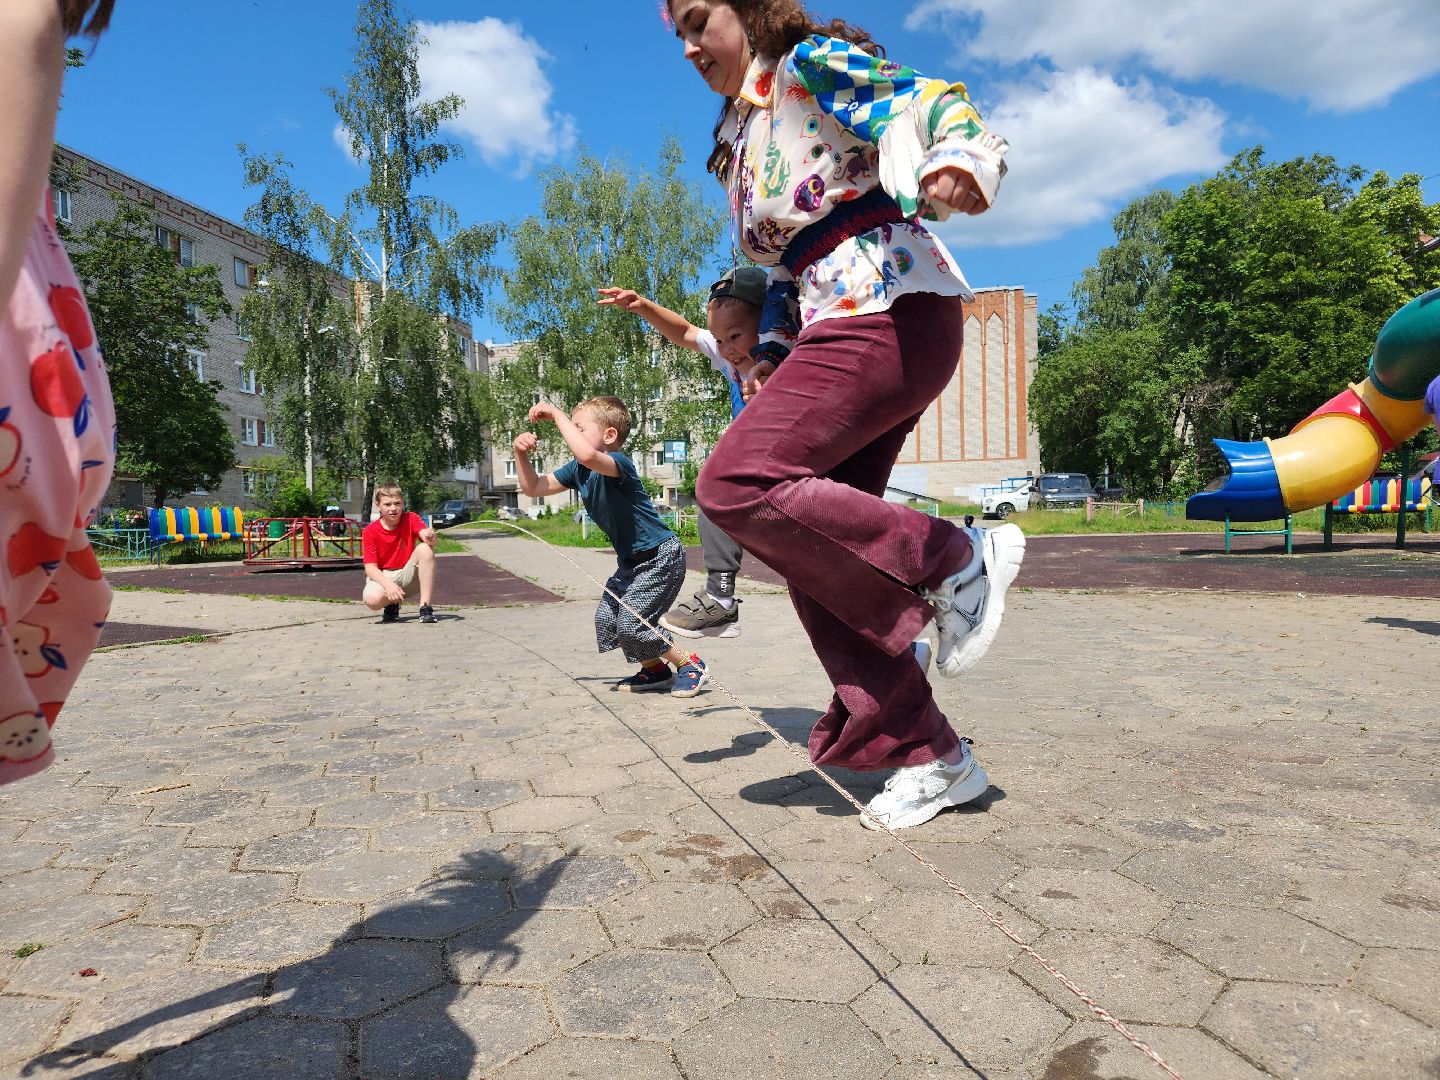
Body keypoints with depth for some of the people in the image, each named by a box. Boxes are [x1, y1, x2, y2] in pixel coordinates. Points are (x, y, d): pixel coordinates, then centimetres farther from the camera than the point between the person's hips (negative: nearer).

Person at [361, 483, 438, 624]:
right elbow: (370, 567, -13)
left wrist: (429, 537, -53)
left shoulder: (411, 519, -6)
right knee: (372, 599, -36)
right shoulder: (370, 531, -9)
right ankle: (393, 603, 5)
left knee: (425, 549, -28)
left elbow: (424, 533, -27)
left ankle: (425, 607, -25)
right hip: (383, 576, -1)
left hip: (408, 575, 1)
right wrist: (388, 585, -32)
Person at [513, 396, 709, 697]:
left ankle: (691, 665, 5)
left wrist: (557, 415, -39)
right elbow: (534, 488, 6)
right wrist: (521, 454, -10)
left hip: (661, 557, -9)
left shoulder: (619, 464, -25)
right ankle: (655, 670, 24)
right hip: (632, 560, 10)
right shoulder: (577, 470, 3)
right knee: (607, 618, 7)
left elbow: (587, 455, -48)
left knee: (630, 623, -12)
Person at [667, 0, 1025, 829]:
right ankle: (927, 756, 7)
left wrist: (957, 165, -33)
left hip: (889, 309, -9)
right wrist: (770, 355, 14)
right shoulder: (741, 143, 27)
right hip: (840, 325, 9)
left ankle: (955, 560, -11)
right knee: (815, 547, 1)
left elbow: (935, 104, -10)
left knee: (738, 486, -21)